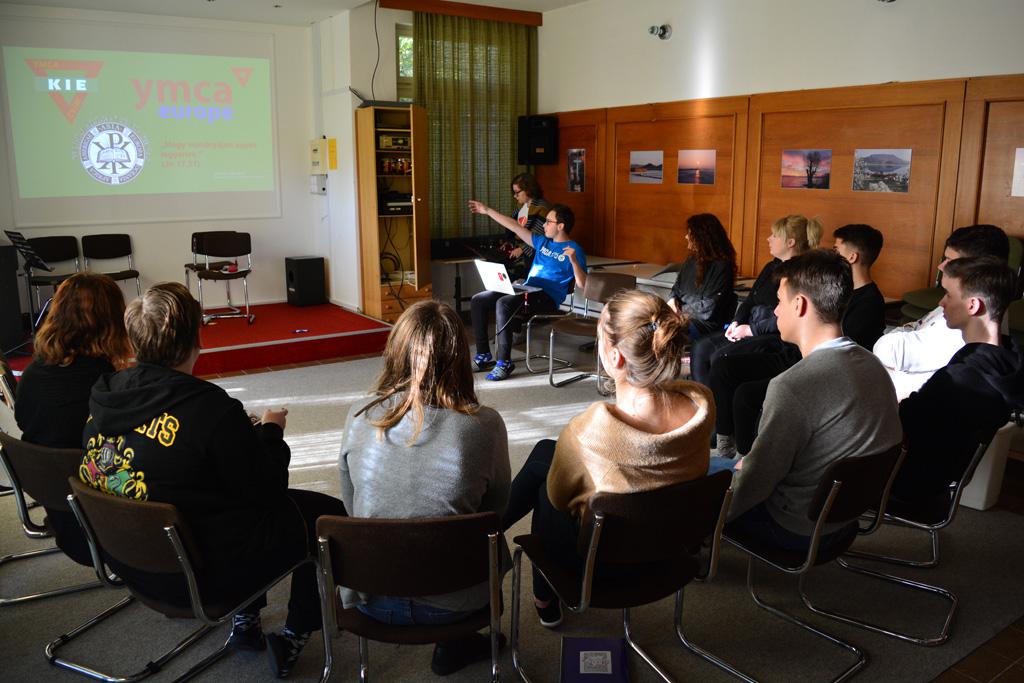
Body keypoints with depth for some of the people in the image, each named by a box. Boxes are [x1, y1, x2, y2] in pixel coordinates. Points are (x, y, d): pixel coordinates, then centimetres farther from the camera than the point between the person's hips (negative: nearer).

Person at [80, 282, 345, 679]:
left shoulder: (102, 397, -6)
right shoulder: (211, 409, -28)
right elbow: (268, 490, -16)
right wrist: (270, 431, 1)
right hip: (204, 574, -8)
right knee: (327, 512, 9)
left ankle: (245, 624, 33)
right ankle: (294, 638, 20)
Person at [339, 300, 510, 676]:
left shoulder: (361, 418, -15)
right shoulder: (484, 425, -20)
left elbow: (351, 506, 2)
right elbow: (497, 507, -2)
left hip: (369, 596, 2)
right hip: (452, 602, -2)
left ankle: (453, 642, 39)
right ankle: (453, 645, 32)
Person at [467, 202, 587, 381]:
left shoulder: (573, 249, -3)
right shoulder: (543, 242, 19)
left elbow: (582, 285, -12)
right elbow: (516, 228, 23)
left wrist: (573, 261, -27)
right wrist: (488, 211, 24)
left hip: (547, 298, -8)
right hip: (526, 290, 8)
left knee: (503, 303, -34)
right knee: (477, 300, -5)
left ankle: (504, 362, -27)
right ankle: (484, 356, -2)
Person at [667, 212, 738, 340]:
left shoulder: (721, 266, -10)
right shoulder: (690, 262, 13)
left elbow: (708, 310, -14)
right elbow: (677, 288, 24)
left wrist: (681, 310, -7)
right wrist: (673, 300, 2)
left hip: (707, 324, -7)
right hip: (683, 317, 8)